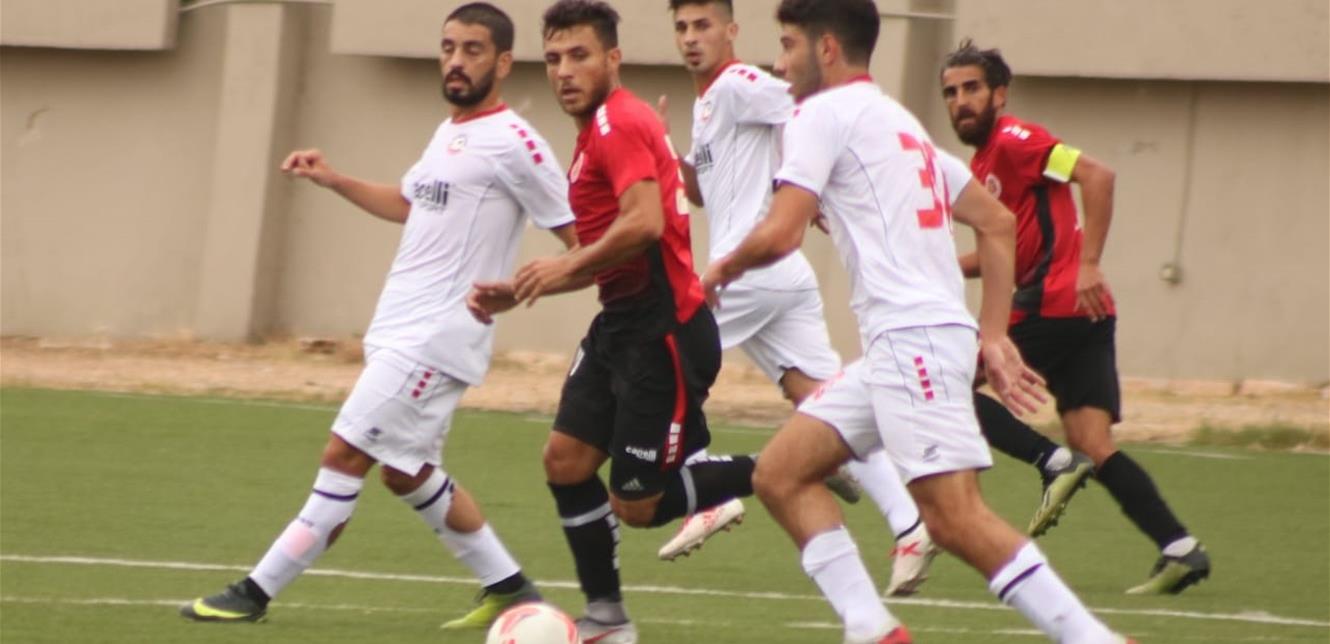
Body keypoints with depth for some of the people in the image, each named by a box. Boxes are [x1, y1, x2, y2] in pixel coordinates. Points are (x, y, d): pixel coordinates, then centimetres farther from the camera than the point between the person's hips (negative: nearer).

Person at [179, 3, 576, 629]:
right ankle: (510, 590, 23)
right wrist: (334, 180, 22)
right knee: (408, 473, 15)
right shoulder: (449, 133, 16)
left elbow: (578, 235, -13)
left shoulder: (514, 144, -12)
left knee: (344, 456, -9)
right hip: (398, 332, 10)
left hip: (436, 337, -10)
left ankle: (255, 593, -5)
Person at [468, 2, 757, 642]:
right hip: (621, 324, 10)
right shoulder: (598, 132, 17)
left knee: (637, 505, -5)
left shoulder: (620, 125, -15)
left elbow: (645, 223, -30)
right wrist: (519, 292, 16)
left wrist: (569, 264, -17)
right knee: (565, 459, 6)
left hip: (663, 331, -10)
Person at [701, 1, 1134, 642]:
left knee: (955, 518, -16)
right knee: (781, 474, 9)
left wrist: (723, 267, 8)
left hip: (913, 336, -10)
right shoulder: (898, 121, 26)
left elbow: (780, 234, -13)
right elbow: (998, 224, 24)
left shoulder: (824, 114, -2)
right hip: (907, 343, 10)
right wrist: (993, 338, 20)